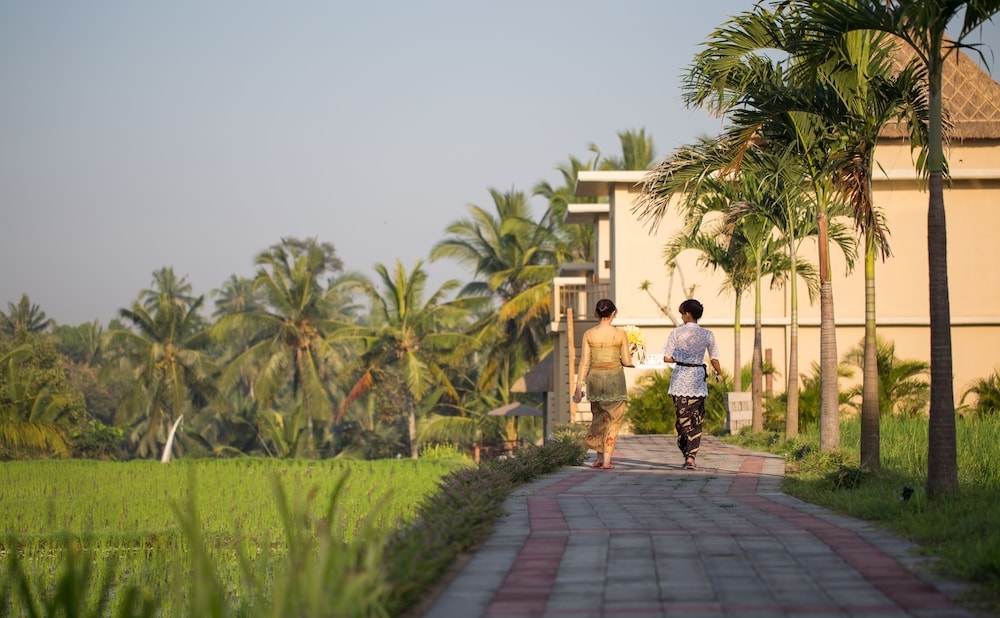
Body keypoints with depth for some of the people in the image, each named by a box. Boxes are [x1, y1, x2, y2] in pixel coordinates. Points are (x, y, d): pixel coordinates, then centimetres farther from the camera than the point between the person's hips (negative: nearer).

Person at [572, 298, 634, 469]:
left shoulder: (589, 334, -2)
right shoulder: (620, 334, -7)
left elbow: (584, 362, -3)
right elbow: (626, 361, -5)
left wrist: (579, 386, 1)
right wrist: (630, 358, 19)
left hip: (595, 377, 2)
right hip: (615, 377, -2)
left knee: (599, 416, 19)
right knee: (613, 419, 6)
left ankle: (600, 457, 21)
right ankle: (606, 460, -2)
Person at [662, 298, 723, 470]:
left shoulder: (677, 333, -6)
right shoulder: (707, 334, -3)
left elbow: (666, 358, -5)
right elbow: (714, 360, 3)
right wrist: (719, 373, 22)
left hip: (680, 379, 0)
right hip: (698, 379, 0)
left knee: (682, 418, 11)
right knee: (696, 420, 6)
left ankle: (687, 454, 10)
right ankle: (691, 457, -3)